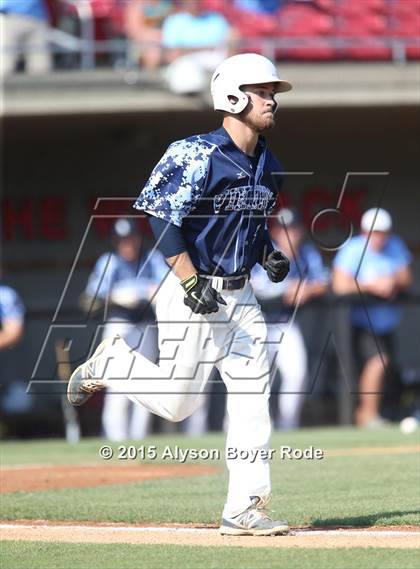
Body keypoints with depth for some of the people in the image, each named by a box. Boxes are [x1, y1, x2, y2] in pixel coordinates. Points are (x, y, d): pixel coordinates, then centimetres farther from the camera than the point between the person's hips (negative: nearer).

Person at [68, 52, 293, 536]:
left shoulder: (267, 165, 11)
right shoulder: (198, 156, -15)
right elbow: (161, 217, -19)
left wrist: (269, 256, 5)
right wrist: (192, 283, -23)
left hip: (240, 297, 7)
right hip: (191, 296, -7)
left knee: (252, 399, -1)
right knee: (177, 402, -5)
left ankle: (244, 509, 1)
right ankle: (109, 363, 22)